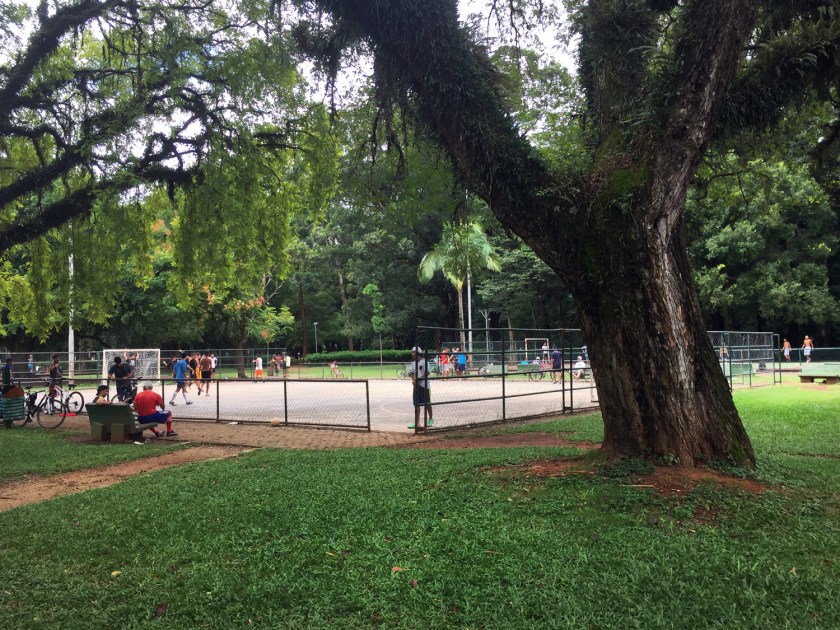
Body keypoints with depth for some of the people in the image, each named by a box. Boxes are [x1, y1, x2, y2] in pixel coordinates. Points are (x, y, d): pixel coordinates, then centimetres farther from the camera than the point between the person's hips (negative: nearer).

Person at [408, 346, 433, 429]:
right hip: (416, 385, 6)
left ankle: (430, 419, 23)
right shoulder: (413, 363, 10)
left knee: (427, 403, 5)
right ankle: (417, 423, 5)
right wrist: (413, 379, -8)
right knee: (416, 404, 3)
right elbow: (411, 373, 12)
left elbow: (427, 373, -15)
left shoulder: (424, 362, -11)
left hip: (424, 385, -6)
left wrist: (419, 379, -24)